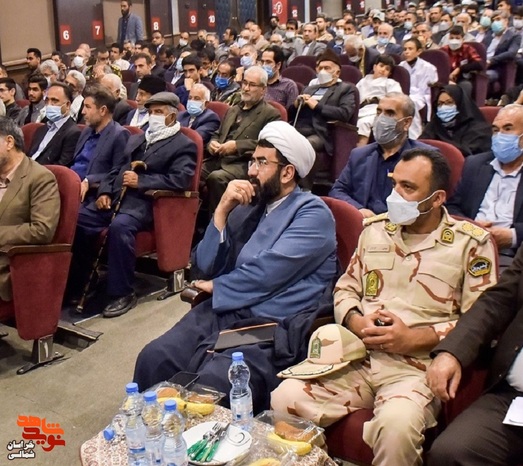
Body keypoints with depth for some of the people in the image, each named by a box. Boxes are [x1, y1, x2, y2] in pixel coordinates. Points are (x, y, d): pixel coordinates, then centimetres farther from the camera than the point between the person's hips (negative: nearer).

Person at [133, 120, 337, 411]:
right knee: (153, 358, -16)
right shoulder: (247, 206, 16)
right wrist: (223, 210, -1)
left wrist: (216, 287, 1)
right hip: (222, 313, 6)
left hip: (272, 327, -6)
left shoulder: (313, 214, -3)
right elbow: (205, 267, 10)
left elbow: (266, 273, -15)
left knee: (209, 385, -30)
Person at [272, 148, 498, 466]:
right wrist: (358, 323, -3)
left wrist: (413, 339, -14)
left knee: (396, 426, -35)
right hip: (356, 357, 4)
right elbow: (345, 288, 19)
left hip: (419, 366, -4)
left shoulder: (472, 243, 2)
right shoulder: (375, 229, 16)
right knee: (285, 399, -19)